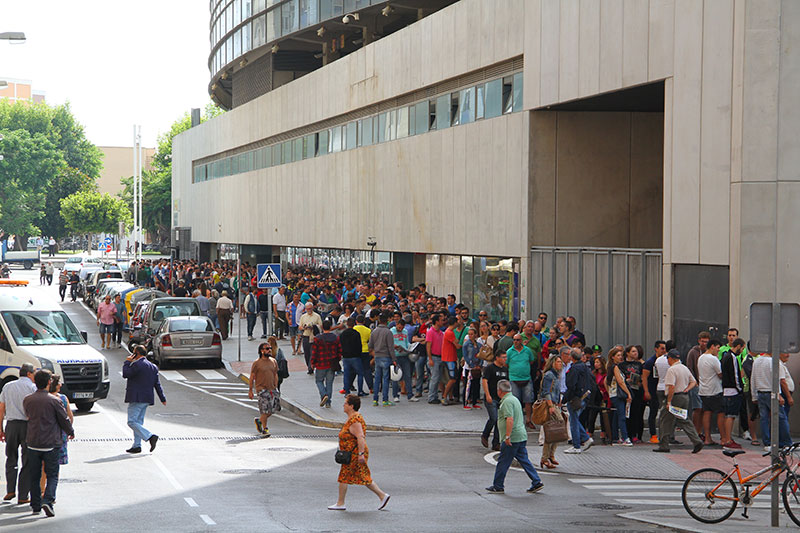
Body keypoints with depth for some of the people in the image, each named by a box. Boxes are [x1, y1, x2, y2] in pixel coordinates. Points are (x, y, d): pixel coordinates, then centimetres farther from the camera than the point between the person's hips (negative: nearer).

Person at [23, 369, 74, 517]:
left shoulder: (27, 400, 1)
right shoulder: (54, 401, -10)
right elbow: (64, 420, -2)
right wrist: (71, 432, 17)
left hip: (33, 442, 3)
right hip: (51, 444, -3)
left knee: (34, 476, 12)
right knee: (52, 475, 5)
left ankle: (35, 505, 15)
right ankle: (47, 500, -15)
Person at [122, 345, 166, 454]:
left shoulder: (137, 364, -14)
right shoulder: (153, 366, 13)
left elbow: (125, 374, -7)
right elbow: (157, 384, 15)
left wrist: (127, 362, 4)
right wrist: (163, 398, 17)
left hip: (137, 398, -9)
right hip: (147, 399, 9)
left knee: (132, 422, -9)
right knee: (138, 422, 14)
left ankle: (150, 437, -21)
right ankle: (137, 445, 13)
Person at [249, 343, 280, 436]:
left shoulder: (274, 362, 9)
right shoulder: (256, 363, -7)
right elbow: (252, 377, -3)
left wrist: (276, 388, 14)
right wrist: (250, 390, -4)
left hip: (272, 389, 6)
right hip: (261, 389, -6)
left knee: (274, 408, 4)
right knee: (265, 409, -9)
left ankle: (259, 420, 26)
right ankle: (265, 428, 6)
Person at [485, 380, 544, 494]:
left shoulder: (507, 401, -14)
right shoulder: (514, 399, 18)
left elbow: (510, 419, -25)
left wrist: (507, 436, -26)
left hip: (512, 438, -10)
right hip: (522, 437, 10)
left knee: (503, 463, -1)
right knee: (524, 460, 10)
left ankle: (497, 487, 6)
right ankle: (536, 482, 6)